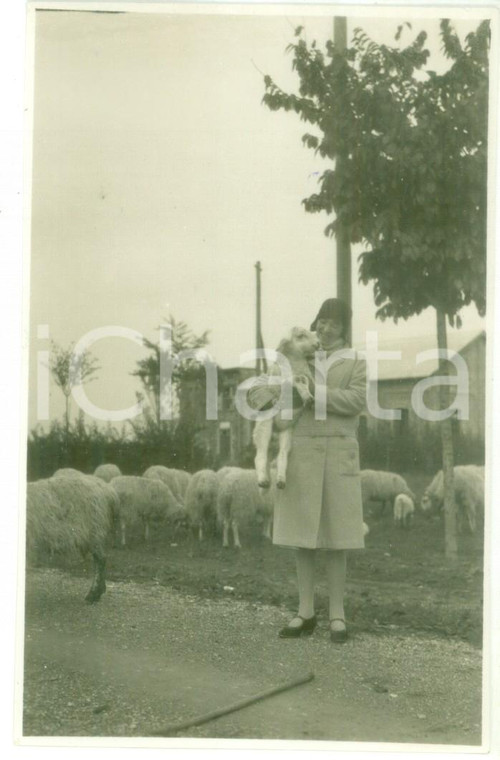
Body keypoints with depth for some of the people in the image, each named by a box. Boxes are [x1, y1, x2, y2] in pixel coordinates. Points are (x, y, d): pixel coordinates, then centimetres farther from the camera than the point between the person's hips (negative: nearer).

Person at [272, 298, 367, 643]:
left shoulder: (356, 362, 6)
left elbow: (357, 401, -10)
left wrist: (315, 391, -17)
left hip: (338, 452, -2)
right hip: (301, 452, 3)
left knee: (335, 536, -2)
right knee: (303, 534, 2)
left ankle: (337, 614, 5)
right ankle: (306, 613, 9)